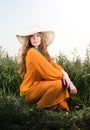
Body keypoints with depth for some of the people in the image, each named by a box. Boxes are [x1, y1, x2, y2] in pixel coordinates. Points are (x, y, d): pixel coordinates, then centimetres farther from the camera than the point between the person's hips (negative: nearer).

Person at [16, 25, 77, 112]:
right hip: (29, 90, -9)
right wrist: (64, 76, -12)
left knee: (64, 82, 1)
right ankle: (42, 107, -7)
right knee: (58, 83, -26)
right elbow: (48, 71, -22)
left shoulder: (42, 52, 10)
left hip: (38, 85, 9)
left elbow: (54, 65, -1)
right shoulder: (32, 52, -18)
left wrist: (64, 74, -20)